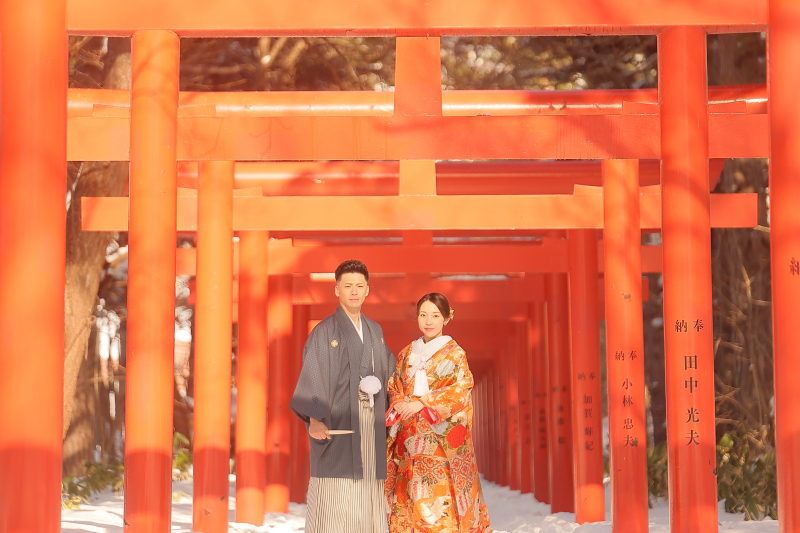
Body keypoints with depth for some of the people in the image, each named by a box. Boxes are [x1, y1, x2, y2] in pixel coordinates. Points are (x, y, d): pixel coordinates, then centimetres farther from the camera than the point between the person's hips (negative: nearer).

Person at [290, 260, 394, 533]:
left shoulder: (374, 331, 15)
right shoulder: (325, 332, -4)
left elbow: (388, 371, 27)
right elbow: (311, 378, -15)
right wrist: (314, 419, -27)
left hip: (369, 426, 6)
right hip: (337, 425, -6)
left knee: (367, 504, 5)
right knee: (333, 504, -8)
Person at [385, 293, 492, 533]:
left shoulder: (454, 353, 1)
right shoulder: (407, 354, 15)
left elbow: (460, 391, -9)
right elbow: (393, 388, 15)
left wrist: (423, 403, -16)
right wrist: (399, 403, -7)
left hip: (440, 437, -4)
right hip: (409, 439, 4)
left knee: (438, 494, -11)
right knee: (410, 496, 1)